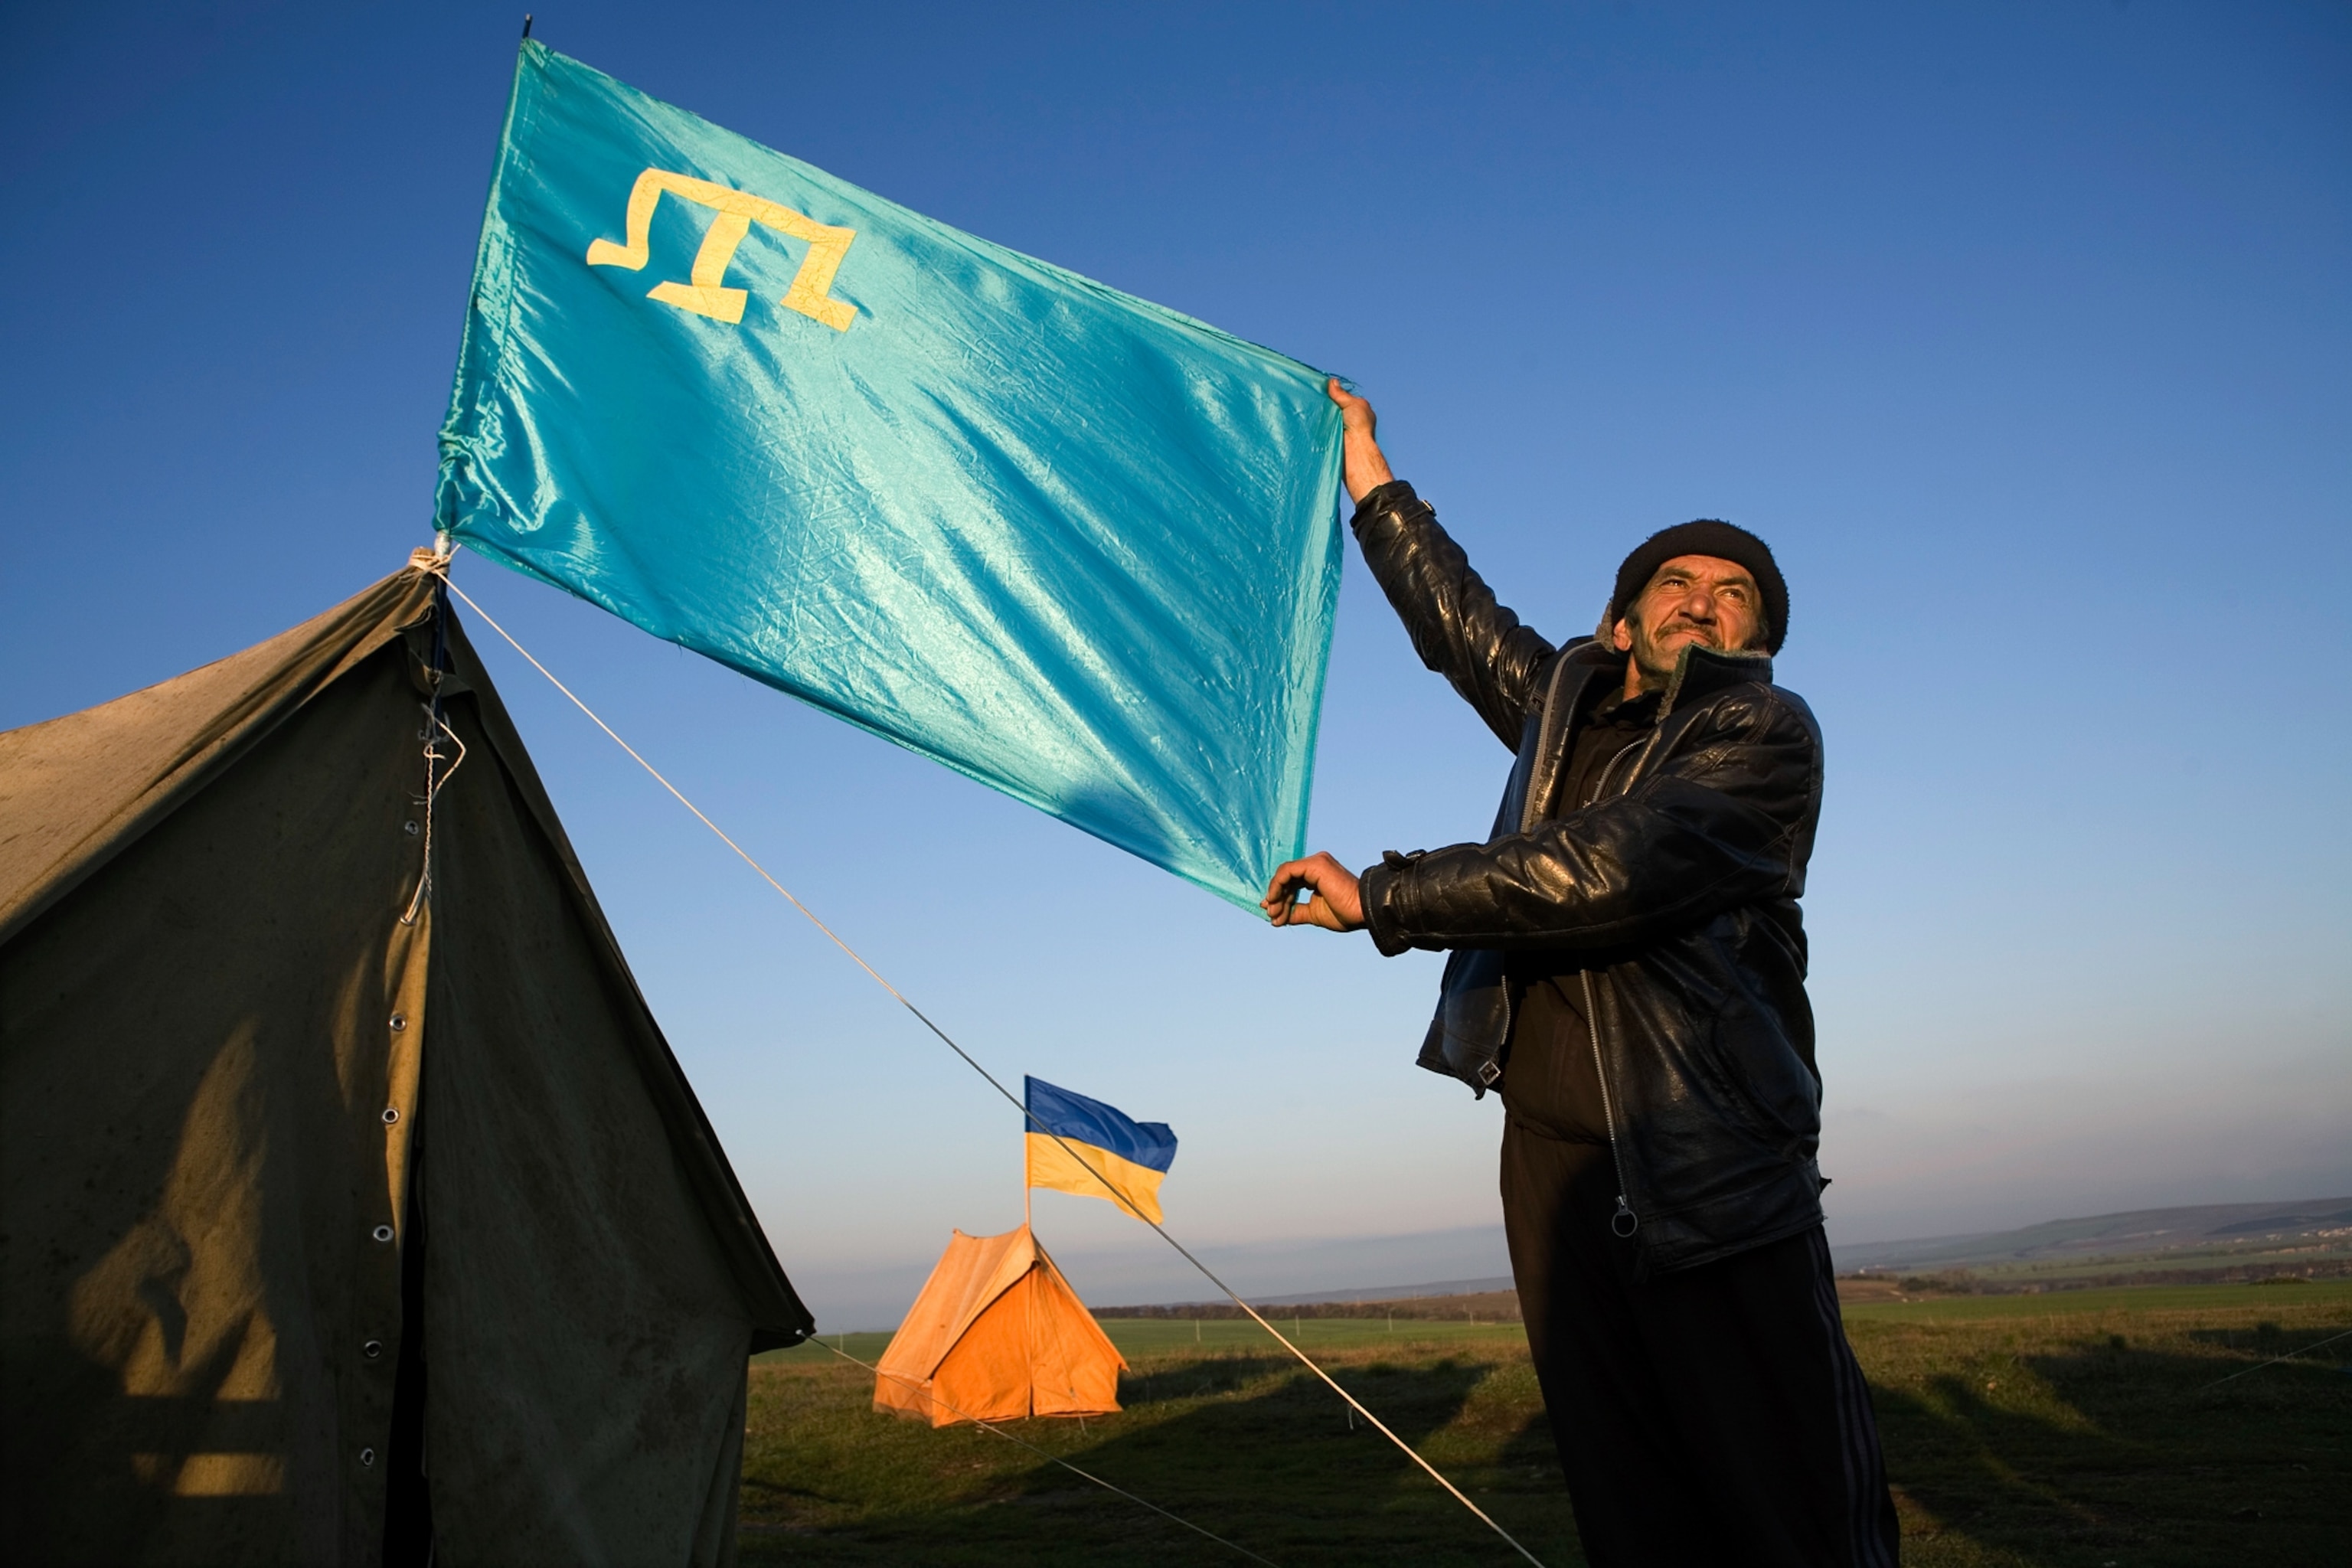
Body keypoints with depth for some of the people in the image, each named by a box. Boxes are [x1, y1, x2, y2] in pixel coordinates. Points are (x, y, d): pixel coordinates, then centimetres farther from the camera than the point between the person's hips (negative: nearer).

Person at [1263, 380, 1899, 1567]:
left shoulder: (1765, 732, 0)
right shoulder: (1566, 701, 18)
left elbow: (1608, 867, -16)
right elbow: (1454, 615, 32)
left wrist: (1381, 898, -12)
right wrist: (1368, 472, 42)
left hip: (1710, 1166, -5)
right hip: (1553, 1154, 5)